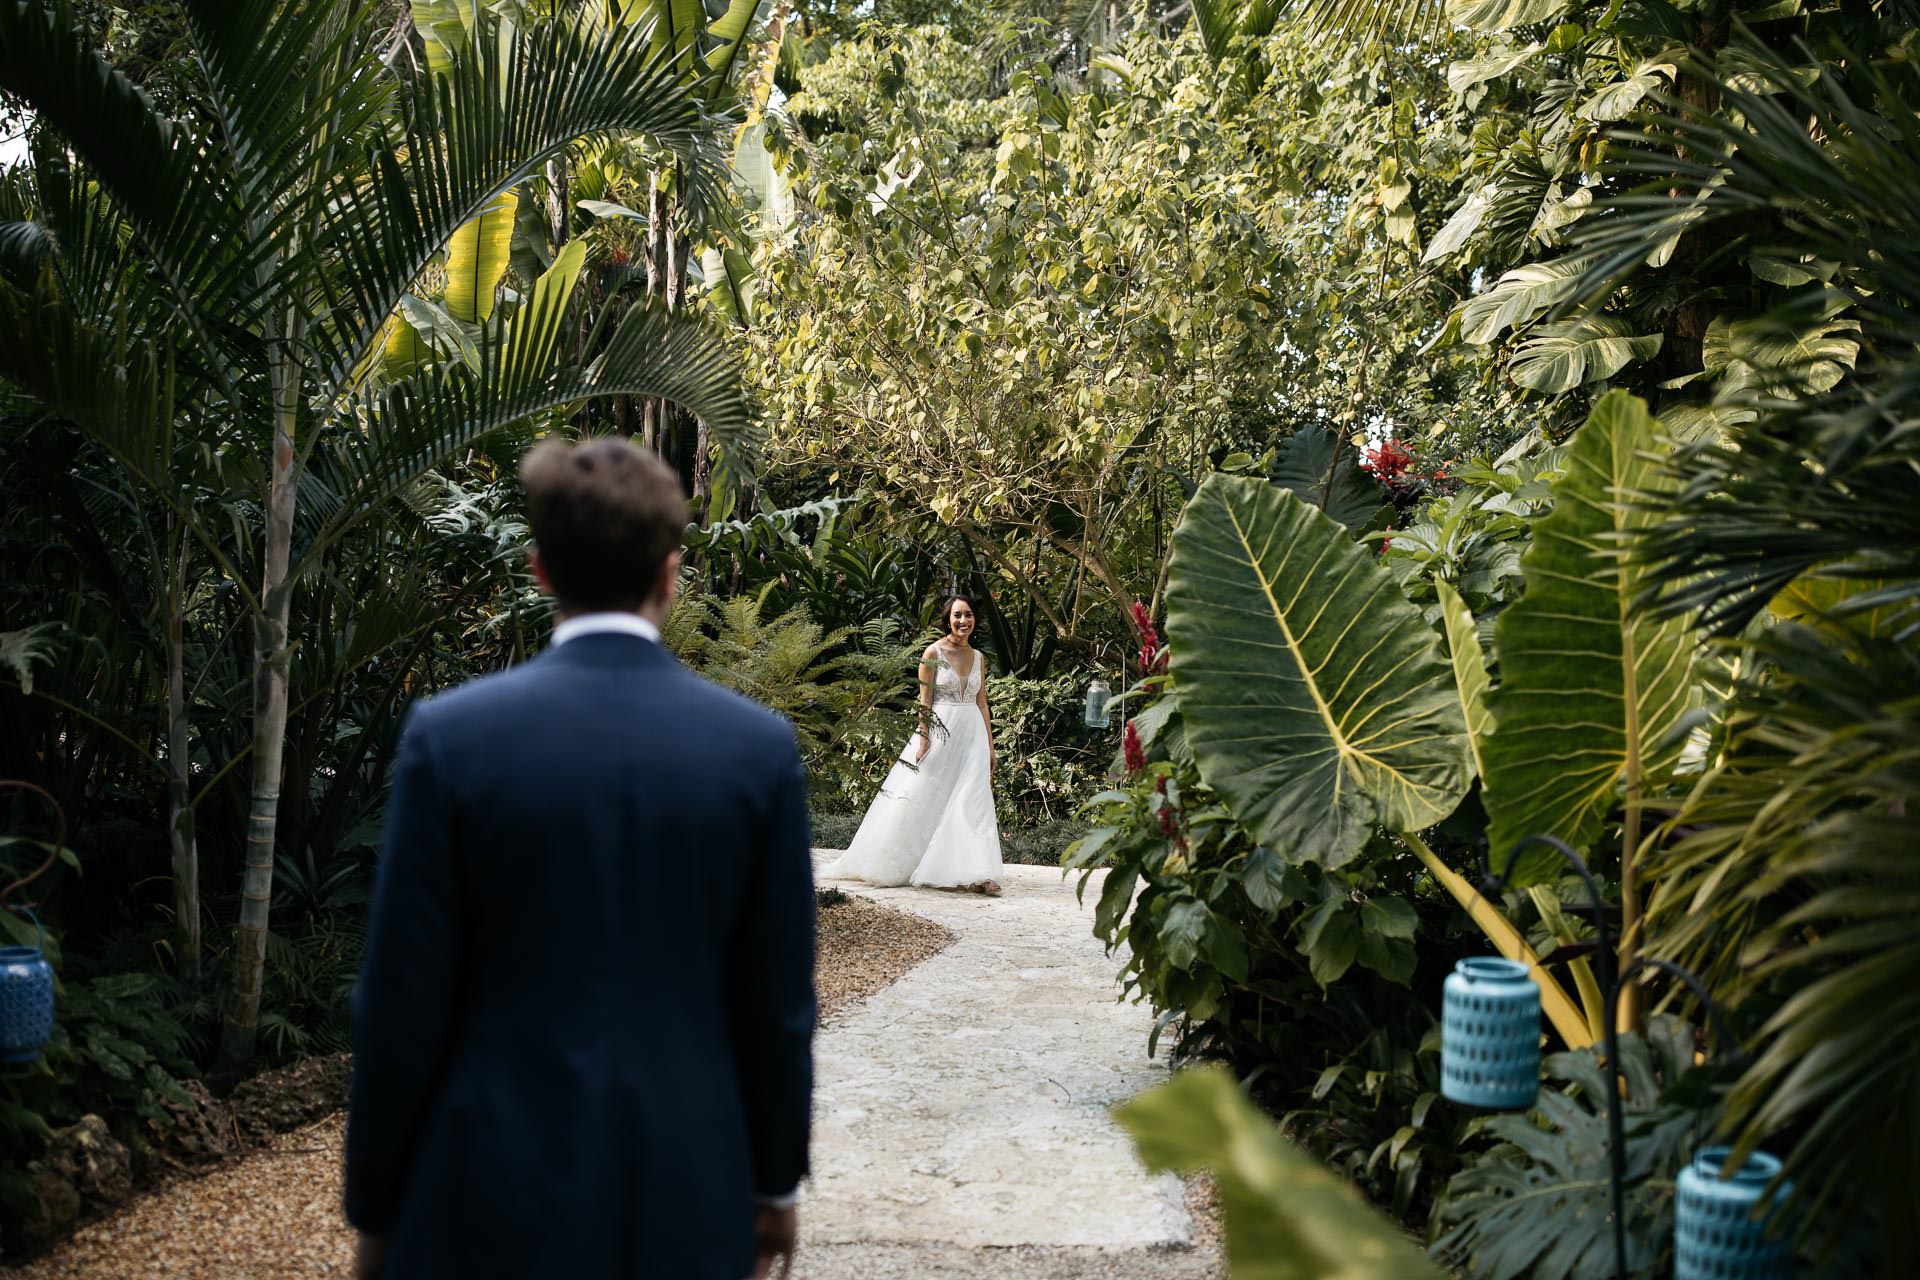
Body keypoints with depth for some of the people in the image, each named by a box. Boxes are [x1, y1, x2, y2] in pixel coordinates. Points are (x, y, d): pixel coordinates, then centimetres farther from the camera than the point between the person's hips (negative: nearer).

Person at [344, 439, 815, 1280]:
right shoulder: (760, 747, -6)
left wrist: (375, 1209, 5)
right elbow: (778, 1000, -1)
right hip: (687, 1200, 2)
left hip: (494, 1199, -1)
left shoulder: (450, 736, -11)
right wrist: (775, 1181, 13)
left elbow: (402, 1005, -8)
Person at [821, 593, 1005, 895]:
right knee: (920, 800, 2)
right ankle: (891, 866, 16)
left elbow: (982, 705, 14)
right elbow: (924, 701, -6)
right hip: (939, 733, -4)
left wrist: (990, 746, 11)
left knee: (973, 803, -4)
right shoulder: (934, 653, -4)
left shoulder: (978, 657, 10)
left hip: (973, 736, 4)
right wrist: (923, 740, -14)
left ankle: (976, 875, -7)